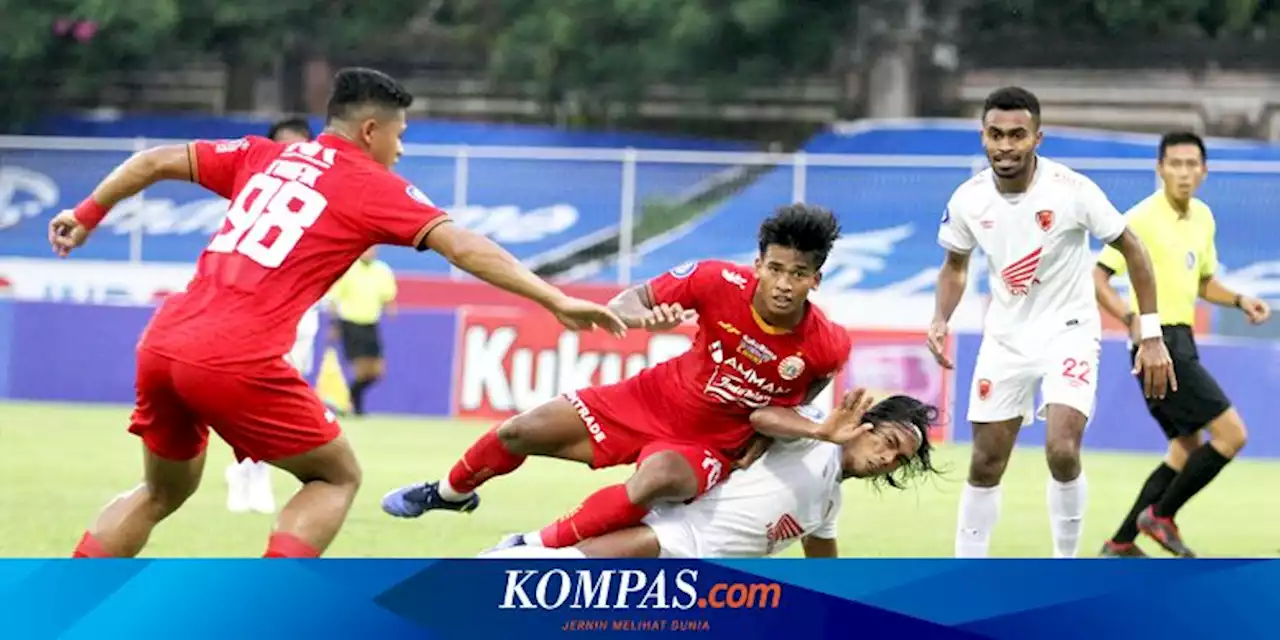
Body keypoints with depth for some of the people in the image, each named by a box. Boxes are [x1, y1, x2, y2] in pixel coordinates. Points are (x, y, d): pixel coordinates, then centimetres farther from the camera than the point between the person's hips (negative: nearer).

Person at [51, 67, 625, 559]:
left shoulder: (263, 156, 19)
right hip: (238, 362, -6)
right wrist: (555, 300, -6)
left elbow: (155, 162, 22)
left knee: (163, 492, 27)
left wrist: (86, 216, 35)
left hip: (161, 343, 6)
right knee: (337, 476, 14)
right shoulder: (372, 187, 4)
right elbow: (463, 248, -5)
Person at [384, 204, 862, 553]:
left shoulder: (826, 347, -24)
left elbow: (771, 412, -4)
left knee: (658, 478, -39)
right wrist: (645, 317, -34)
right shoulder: (722, 283, -23)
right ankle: (449, 493, 41)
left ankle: (533, 550, -22)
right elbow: (626, 303, -12)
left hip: (709, 445, -3)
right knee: (519, 433, 5)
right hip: (653, 399, 3)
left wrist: (823, 431, -22)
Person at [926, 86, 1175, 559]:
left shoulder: (1071, 190, -20)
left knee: (1062, 452, -22)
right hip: (1005, 338, 4)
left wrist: (1151, 335, -10)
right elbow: (955, 265, 11)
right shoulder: (968, 199, -9)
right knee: (985, 464, 6)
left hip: (1068, 330, -4)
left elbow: (1132, 251, -9)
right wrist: (941, 320, -7)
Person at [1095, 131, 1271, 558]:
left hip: (1181, 343, 9)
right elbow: (1097, 277, -17)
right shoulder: (1143, 218, -14)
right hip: (1160, 342, -9)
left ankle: (1120, 545, 17)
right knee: (1231, 434, -12)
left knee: (1186, 451, 13)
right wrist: (1132, 318, -31)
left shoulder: (1202, 218, 11)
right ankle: (1161, 515, 1)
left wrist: (1240, 300, 7)